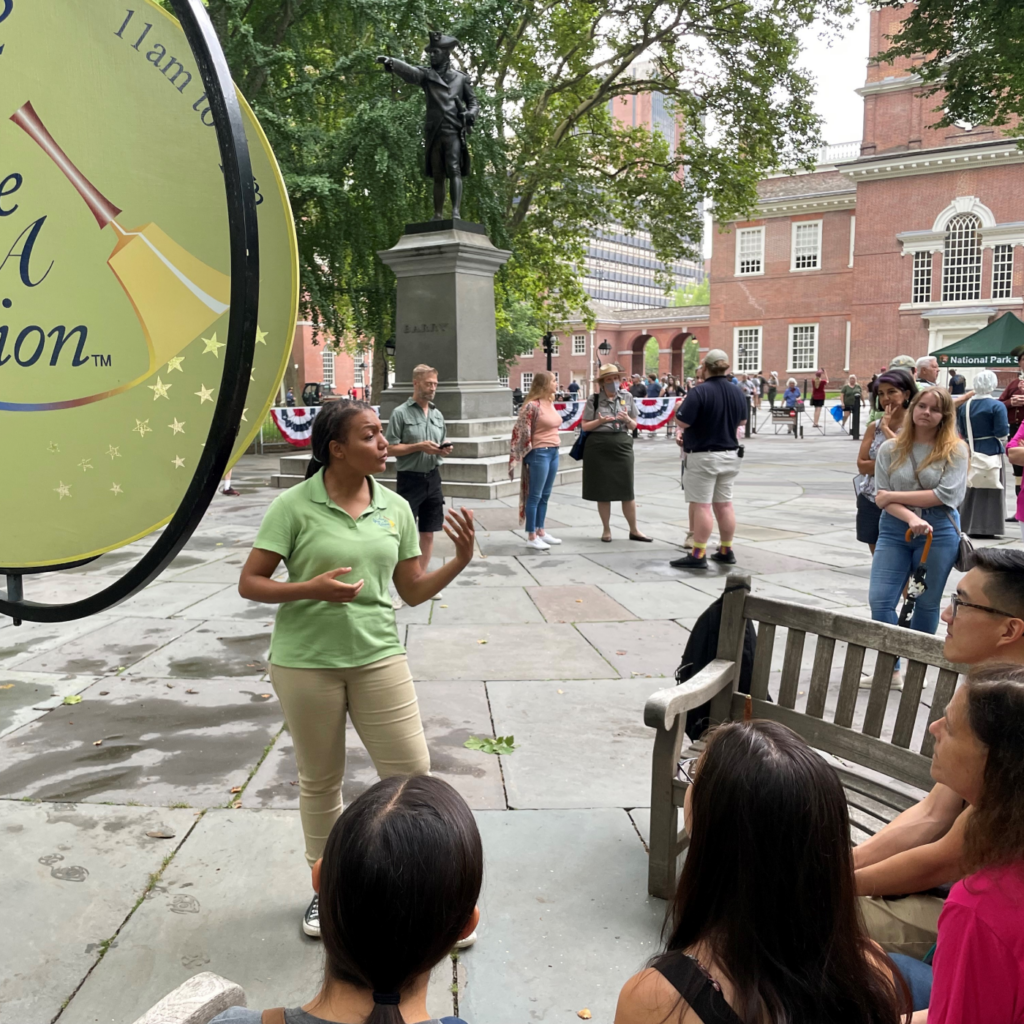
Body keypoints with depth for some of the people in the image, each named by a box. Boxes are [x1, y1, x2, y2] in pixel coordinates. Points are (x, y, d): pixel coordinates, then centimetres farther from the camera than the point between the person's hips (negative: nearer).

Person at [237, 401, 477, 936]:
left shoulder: (395, 507, 3)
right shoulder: (294, 505, -9)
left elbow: (413, 590, 7)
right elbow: (250, 583, -7)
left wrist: (460, 561, -9)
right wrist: (312, 588, -23)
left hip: (377, 657, 3)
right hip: (305, 662, -2)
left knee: (412, 771, 0)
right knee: (319, 781, 12)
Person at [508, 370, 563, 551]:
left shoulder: (551, 403, 11)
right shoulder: (532, 405, -15)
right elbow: (523, 431, -14)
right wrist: (529, 453, -10)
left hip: (553, 452, 8)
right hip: (539, 453, -8)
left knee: (545, 496, 14)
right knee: (535, 496, -2)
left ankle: (541, 531, 23)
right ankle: (531, 537, 3)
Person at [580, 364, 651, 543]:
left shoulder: (627, 397, 6)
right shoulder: (594, 399, 0)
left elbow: (634, 425, 11)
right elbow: (585, 426, 0)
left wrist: (628, 420, -11)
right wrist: (599, 421, -17)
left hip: (622, 445, 2)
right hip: (598, 447, -1)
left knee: (627, 490, 5)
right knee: (602, 490, 6)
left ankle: (634, 530, 16)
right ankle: (606, 530, 19)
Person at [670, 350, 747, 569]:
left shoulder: (700, 392, -17)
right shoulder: (736, 391, 6)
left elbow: (683, 422, -20)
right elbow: (741, 421, 17)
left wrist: (680, 408, 0)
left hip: (703, 456, -7)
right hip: (729, 455, 7)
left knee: (701, 505, -5)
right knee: (724, 504, 13)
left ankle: (698, 554, -4)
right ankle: (726, 551, 19)